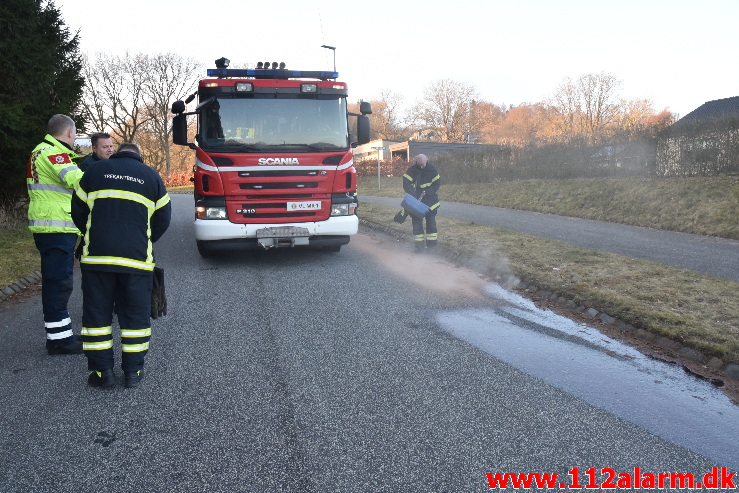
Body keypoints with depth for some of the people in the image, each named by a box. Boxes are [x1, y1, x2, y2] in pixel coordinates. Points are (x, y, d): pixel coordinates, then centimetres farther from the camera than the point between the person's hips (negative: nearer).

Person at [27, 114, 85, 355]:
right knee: (58, 283, -6)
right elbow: (77, 179, -29)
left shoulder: (41, 152, 20)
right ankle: (58, 338, 1)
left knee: (56, 281, 15)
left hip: (48, 227, 11)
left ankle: (61, 335, 24)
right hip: (57, 228, -11)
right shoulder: (53, 153, -14)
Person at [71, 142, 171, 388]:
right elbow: (163, 219, 9)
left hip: (97, 255, 0)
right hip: (137, 258, 0)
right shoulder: (151, 176, 9)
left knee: (97, 312, 9)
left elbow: (78, 212, 12)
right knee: (135, 313, 9)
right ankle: (133, 371, 13)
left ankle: (102, 370, 11)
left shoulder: (95, 170, 10)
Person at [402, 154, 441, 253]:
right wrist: (413, 194, -27)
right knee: (416, 221, 0)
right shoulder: (412, 170, -6)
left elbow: (437, 183, -4)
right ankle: (420, 245, 7)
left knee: (431, 221, 5)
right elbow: (406, 184, -13)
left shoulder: (432, 169, -4)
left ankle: (431, 244, 15)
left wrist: (427, 192, -18)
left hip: (430, 200, 0)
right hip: (416, 200, 0)